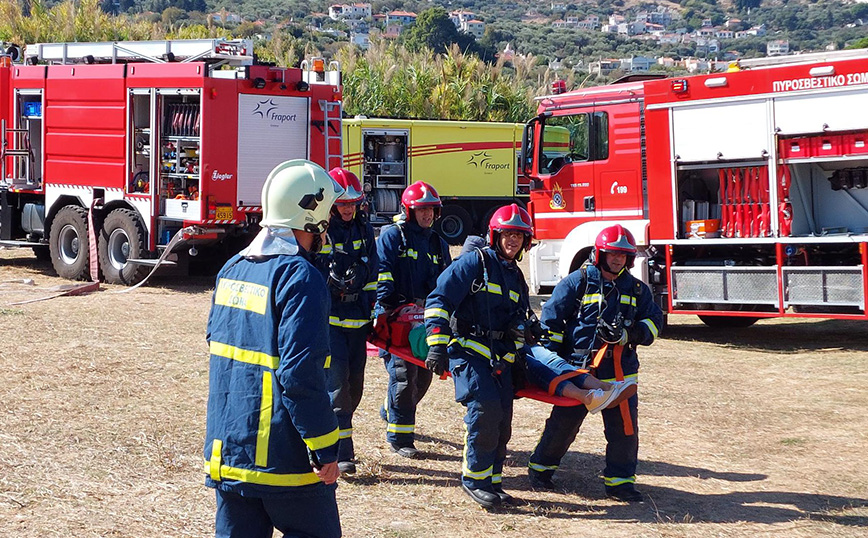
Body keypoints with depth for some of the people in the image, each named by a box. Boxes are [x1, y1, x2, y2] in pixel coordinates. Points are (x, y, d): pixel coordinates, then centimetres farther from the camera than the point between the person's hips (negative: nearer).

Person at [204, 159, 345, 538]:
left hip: (226, 449, 7)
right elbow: (301, 374, -22)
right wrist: (325, 452, -16)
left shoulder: (232, 269, 8)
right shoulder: (300, 278, -17)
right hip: (282, 458, -7)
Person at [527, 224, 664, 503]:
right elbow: (551, 317, 0)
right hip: (579, 367, -3)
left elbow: (653, 321, 9)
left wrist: (626, 334, -10)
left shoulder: (636, 289, 12)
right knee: (565, 421, 5)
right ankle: (540, 466, 24)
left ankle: (619, 480, 13)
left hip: (620, 369, 4)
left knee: (625, 425, 0)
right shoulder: (578, 281, -1)